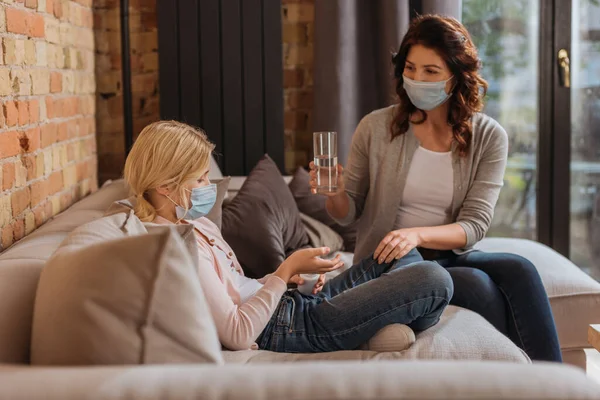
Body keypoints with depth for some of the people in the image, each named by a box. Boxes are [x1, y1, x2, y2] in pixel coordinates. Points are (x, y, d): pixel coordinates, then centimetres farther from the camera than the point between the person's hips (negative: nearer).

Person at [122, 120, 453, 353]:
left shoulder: (193, 222, 7)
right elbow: (237, 336, -26)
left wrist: (286, 275, 1)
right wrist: (285, 272, -22)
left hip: (290, 304, 11)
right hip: (283, 331, -10)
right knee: (434, 281, -10)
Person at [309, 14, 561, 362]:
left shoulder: (489, 137, -2)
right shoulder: (376, 128, -4)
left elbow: (476, 225, -9)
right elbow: (348, 213, 4)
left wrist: (419, 234, -28)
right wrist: (335, 193, -20)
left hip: (452, 255, 2)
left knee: (519, 271, -29)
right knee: (477, 285, -29)